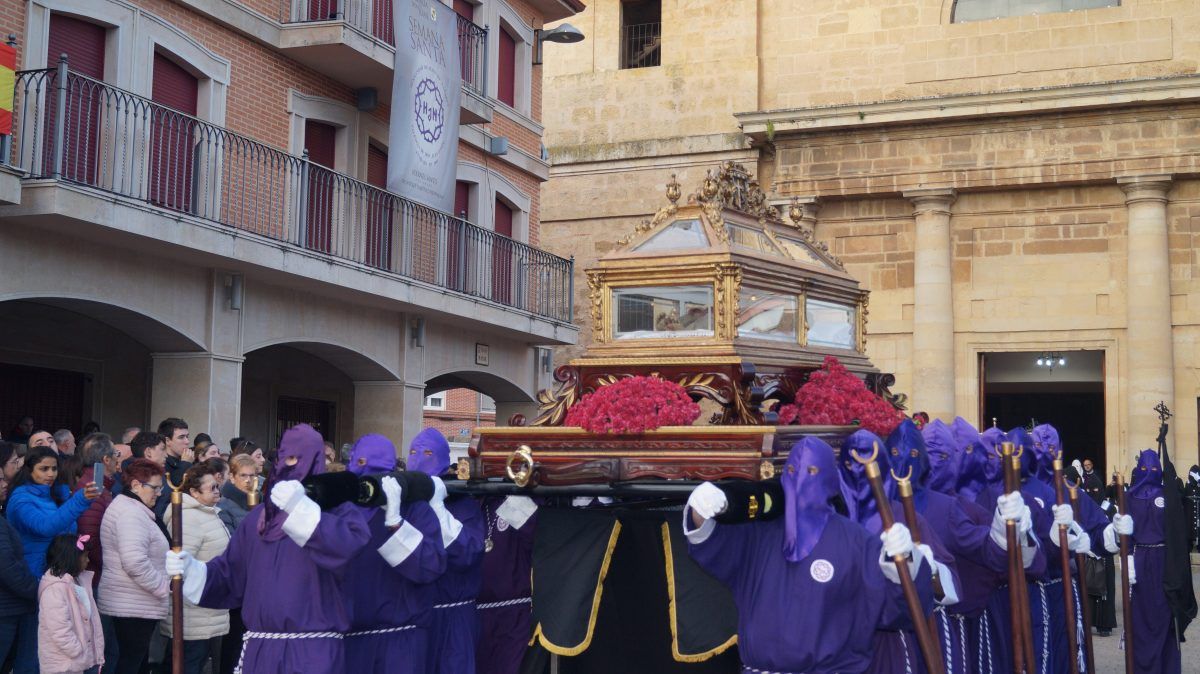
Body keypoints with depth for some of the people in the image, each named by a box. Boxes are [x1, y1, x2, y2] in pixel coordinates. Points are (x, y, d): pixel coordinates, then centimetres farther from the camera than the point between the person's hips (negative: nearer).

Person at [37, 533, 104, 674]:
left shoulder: (80, 581, 11)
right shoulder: (55, 589, -18)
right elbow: (60, 632, -24)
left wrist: (96, 654, 7)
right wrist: (81, 657, -17)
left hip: (84, 660, 9)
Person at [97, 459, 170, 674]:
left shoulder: (125, 507, 17)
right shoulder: (131, 514, -18)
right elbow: (135, 563, -28)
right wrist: (165, 586, -17)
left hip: (128, 604, 11)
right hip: (135, 607, -11)